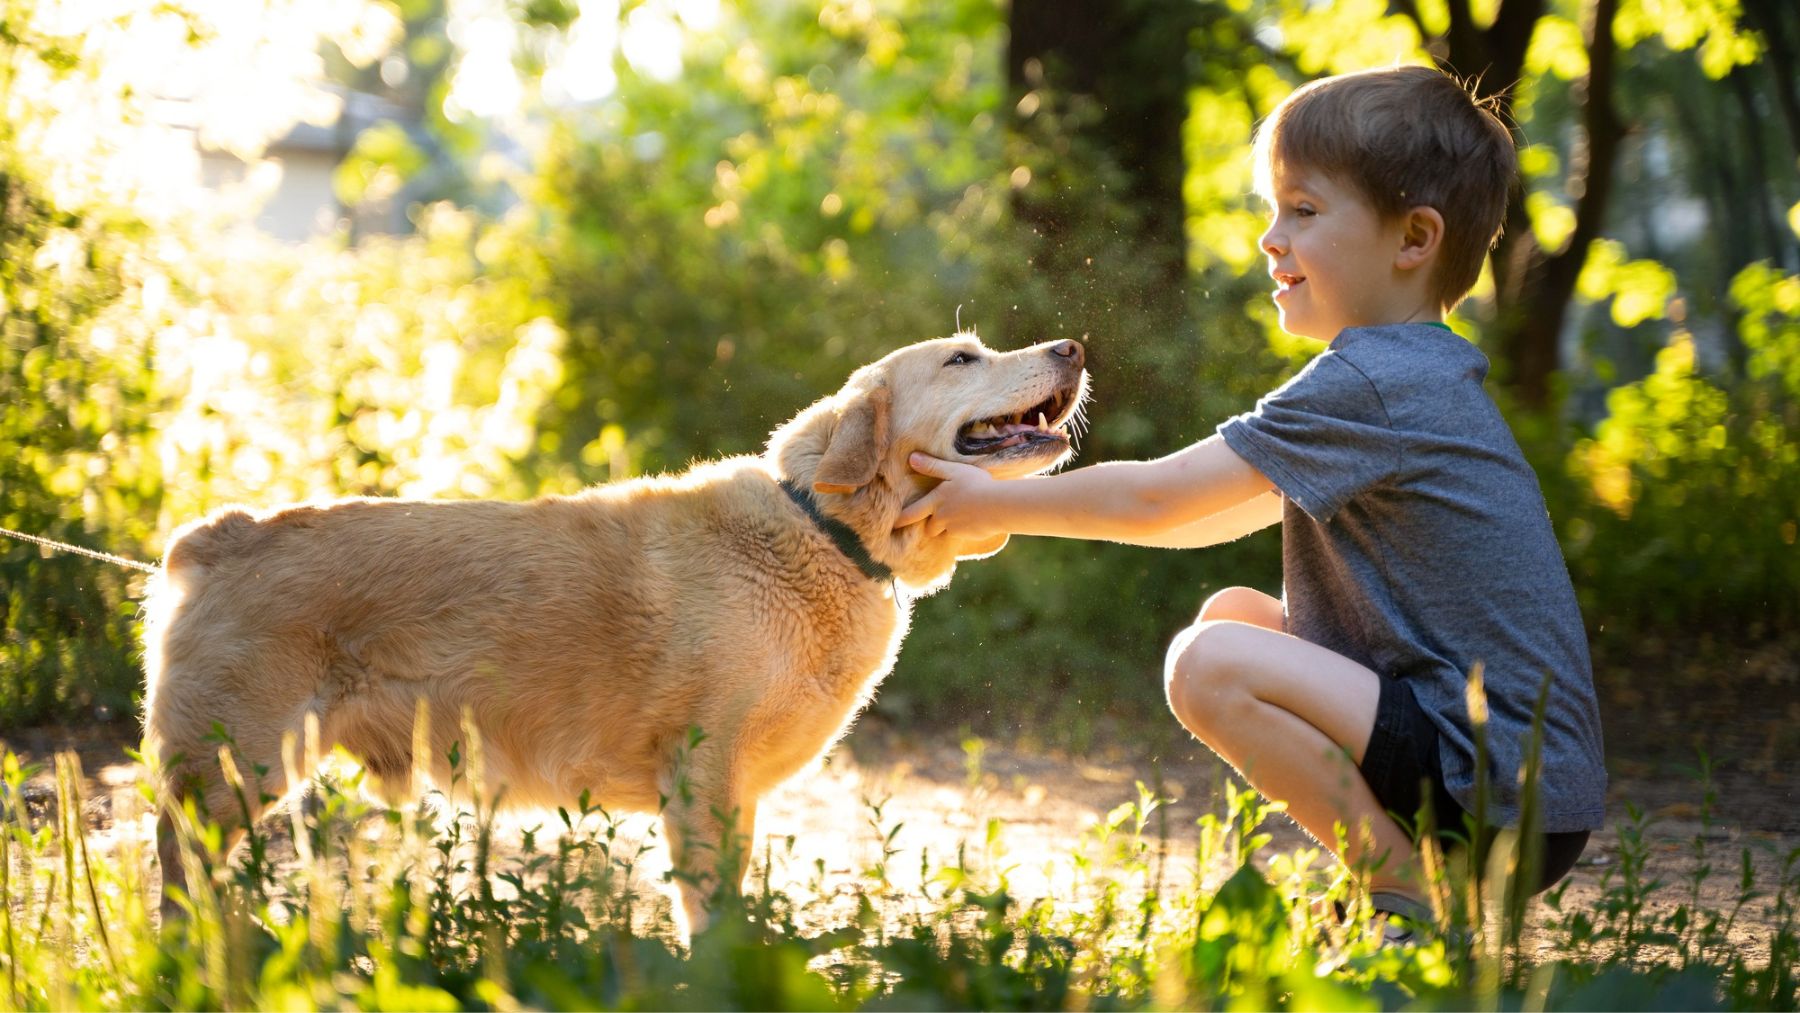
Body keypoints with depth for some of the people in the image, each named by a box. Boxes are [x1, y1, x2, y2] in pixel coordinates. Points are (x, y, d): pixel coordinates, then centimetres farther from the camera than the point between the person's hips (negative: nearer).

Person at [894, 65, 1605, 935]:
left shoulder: (1374, 386, -17)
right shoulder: (1413, 375, 15)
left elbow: (1153, 501, -13)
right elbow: (1209, 515, 20)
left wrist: (997, 505, 2)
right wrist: (1008, 501, 15)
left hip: (1513, 802, -10)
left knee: (1212, 664, -21)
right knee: (1230, 612, 15)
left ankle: (1422, 902, -10)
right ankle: (1393, 866, 14)